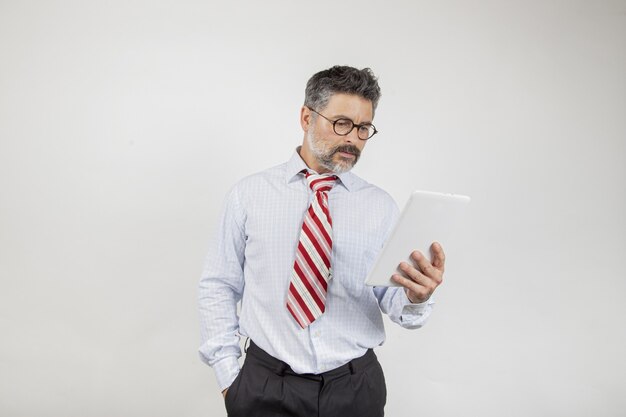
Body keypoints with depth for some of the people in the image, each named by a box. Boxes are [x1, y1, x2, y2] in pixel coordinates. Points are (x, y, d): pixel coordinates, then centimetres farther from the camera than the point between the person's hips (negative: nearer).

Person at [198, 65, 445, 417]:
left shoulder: (382, 206, -1)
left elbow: (393, 300, -2)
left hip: (356, 388, 2)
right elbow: (218, 287, 1)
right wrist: (228, 375, -3)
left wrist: (416, 297, -24)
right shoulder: (249, 195, -3)